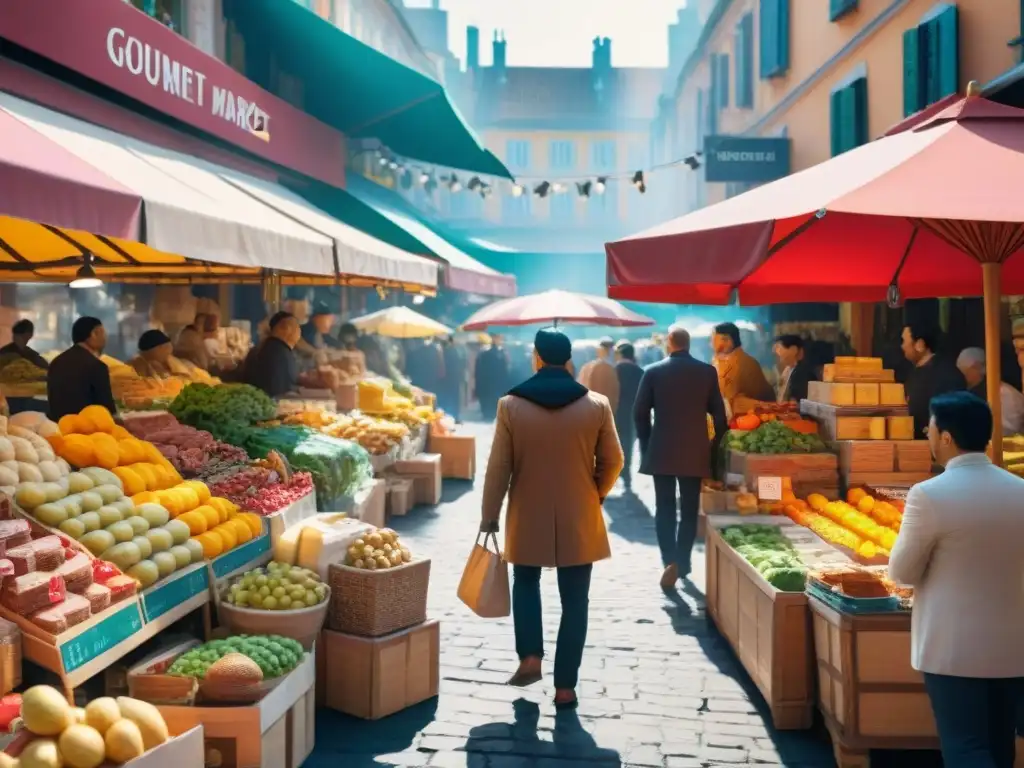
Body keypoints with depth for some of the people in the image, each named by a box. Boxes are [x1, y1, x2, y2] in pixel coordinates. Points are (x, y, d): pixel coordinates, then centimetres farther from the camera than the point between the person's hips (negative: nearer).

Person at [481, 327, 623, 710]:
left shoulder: (511, 405, -8)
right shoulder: (597, 405, -6)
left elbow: (498, 467, -5)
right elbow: (613, 461, 1)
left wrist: (490, 516, 5)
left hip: (528, 519, 0)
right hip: (580, 520, 0)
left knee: (526, 583, 24)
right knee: (574, 602, 8)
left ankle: (530, 657, 11)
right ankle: (565, 686, 11)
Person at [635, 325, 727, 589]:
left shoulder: (653, 371, -4)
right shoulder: (707, 372, -1)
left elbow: (640, 412, -2)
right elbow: (719, 413, 2)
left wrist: (647, 444, 11)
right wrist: (717, 443, 14)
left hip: (662, 451, -1)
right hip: (695, 451, 1)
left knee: (665, 508, 6)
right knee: (689, 509, 11)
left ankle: (670, 560, -10)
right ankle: (682, 562, 15)